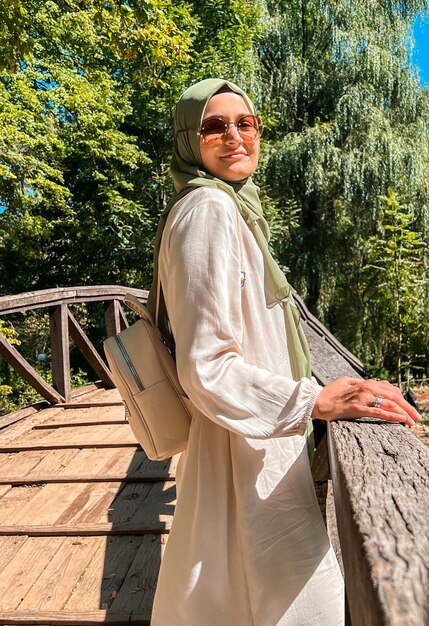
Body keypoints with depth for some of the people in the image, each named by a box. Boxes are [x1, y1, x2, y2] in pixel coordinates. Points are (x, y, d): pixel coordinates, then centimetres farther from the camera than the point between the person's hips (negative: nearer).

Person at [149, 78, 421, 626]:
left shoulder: (227, 206, 12)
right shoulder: (209, 210, -19)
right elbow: (205, 368, -23)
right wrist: (315, 400, -29)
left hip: (245, 440, 10)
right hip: (248, 450, -10)